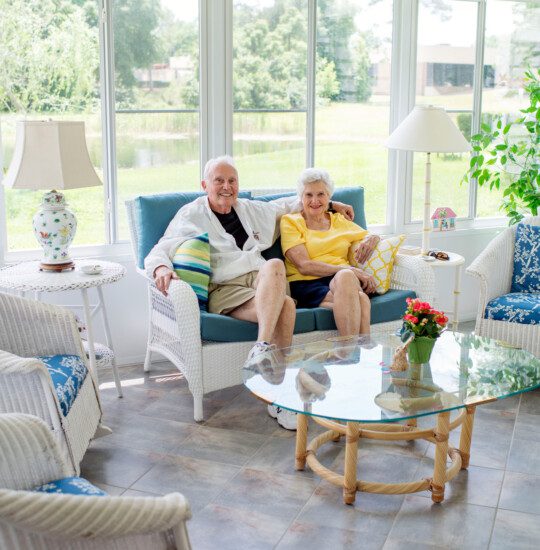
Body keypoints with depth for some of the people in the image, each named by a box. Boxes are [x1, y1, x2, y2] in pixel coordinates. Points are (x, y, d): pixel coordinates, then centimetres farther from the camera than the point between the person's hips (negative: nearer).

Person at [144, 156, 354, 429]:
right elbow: (158, 252, 1)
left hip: (264, 283, 5)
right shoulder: (190, 216, 10)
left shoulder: (251, 209, 25)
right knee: (284, 303, -35)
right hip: (225, 289, -5)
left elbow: (285, 204, 42)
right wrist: (161, 268, -24)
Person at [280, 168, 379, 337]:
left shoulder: (339, 220, 24)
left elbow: (374, 237, 33)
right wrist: (350, 270, -13)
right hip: (308, 285, -3)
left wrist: (371, 240, 6)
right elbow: (304, 266, -4)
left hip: (346, 279, 3)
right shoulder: (290, 221, 10)